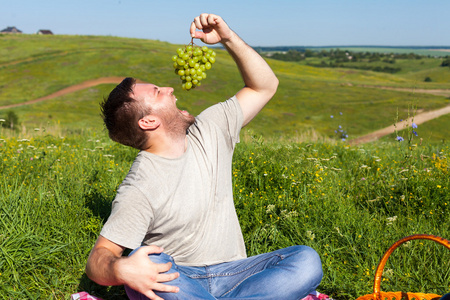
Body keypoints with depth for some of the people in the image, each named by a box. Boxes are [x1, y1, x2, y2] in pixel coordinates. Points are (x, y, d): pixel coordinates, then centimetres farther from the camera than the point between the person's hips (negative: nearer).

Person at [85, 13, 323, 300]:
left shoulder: (209, 131, 3)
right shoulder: (139, 188, -15)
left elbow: (264, 86, 9)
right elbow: (98, 258, -17)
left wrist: (228, 37, -3)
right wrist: (121, 270, -42)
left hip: (231, 275, 4)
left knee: (306, 260, -20)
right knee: (146, 263, -38)